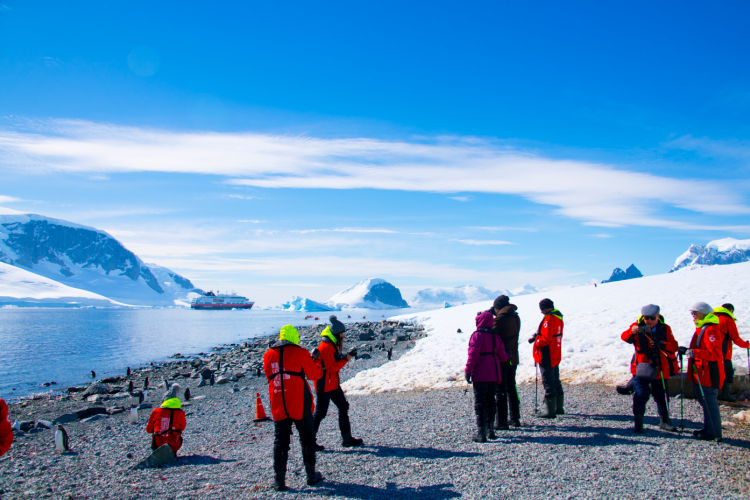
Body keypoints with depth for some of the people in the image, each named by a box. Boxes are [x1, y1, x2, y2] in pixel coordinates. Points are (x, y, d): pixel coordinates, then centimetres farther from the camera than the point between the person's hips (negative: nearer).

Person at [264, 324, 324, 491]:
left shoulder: (268, 355, 5)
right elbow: (315, 374, -1)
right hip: (300, 405, -3)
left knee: (280, 442, 10)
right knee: (307, 439, 13)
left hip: (278, 406, 3)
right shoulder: (300, 353, -8)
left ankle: (279, 480, 7)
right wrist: (317, 362, 18)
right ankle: (311, 476, 20)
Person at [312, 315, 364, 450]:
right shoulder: (326, 346, -21)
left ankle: (347, 439, 18)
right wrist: (346, 359, -17)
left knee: (343, 407, 11)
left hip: (333, 384, 10)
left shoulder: (332, 345, 11)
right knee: (320, 413, -2)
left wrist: (344, 356, 1)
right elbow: (331, 367, -24)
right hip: (324, 386, -10)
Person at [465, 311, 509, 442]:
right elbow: (502, 357, 9)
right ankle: (490, 429, 21)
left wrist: (468, 371, -15)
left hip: (480, 376, -6)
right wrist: (508, 356, 31)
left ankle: (481, 433, -5)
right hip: (494, 376, 6)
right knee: (490, 401, 17)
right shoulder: (496, 336, 8)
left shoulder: (477, 335, -12)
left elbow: (473, 355, -19)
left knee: (480, 403, -2)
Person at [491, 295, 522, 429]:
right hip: (513, 358, 8)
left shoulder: (500, 318, -17)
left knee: (500, 391, -1)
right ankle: (515, 418, 25)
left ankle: (501, 422, 2)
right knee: (511, 388, 18)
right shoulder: (515, 317, 6)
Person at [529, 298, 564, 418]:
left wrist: (536, 342, -7)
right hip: (556, 355, 10)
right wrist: (537, 336, 6)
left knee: (548, 383, -3)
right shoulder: (558, 317, 10)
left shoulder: (549, 319, -20)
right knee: (556, 382, 18)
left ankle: (550, 410, 1)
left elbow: (546, 338, -24)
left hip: (547, 357, -10)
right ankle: (559, 407, 26)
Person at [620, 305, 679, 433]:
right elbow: (624, 337, -19)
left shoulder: (665, 328, 3)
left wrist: (662, 345, -26)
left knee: (661, 396, 13)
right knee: (641, 394, -8)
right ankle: (638, 423, -1)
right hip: (641, 367, -2)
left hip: (660, 368, 2)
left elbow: (674, 346, -5)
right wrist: (632, 331, -41)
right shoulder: (637, 326, -3)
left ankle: (664, 421, 32)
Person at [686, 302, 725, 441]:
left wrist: (695, 353, -33)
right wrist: (688, 350, 14)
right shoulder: (701, 328, 16)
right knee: (705, 402, 17)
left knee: (710, 403, -5)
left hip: (709, 373, -11)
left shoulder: (711, 330, -17)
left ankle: (714, 433, 3)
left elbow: (714, 354, -25)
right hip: (702, 373, 11)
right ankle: (708, 428, 26)